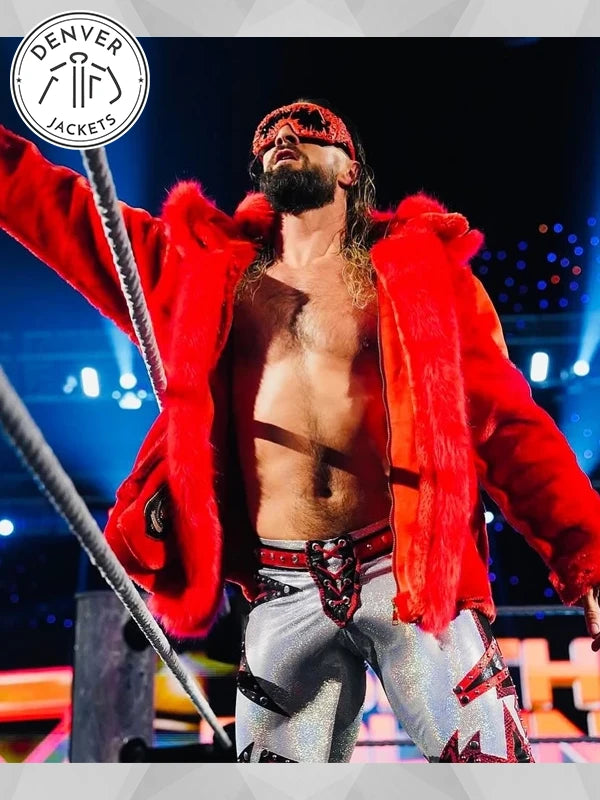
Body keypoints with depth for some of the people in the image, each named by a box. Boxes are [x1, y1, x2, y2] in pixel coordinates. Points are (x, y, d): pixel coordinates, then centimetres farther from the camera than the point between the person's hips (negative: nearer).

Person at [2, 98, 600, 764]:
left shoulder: (419, 268, 6)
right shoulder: (213, 269, 13)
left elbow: (509, 423, 3)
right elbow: (63, 212, 16)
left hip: (413, 576, -2)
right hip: (284, 595, 2)